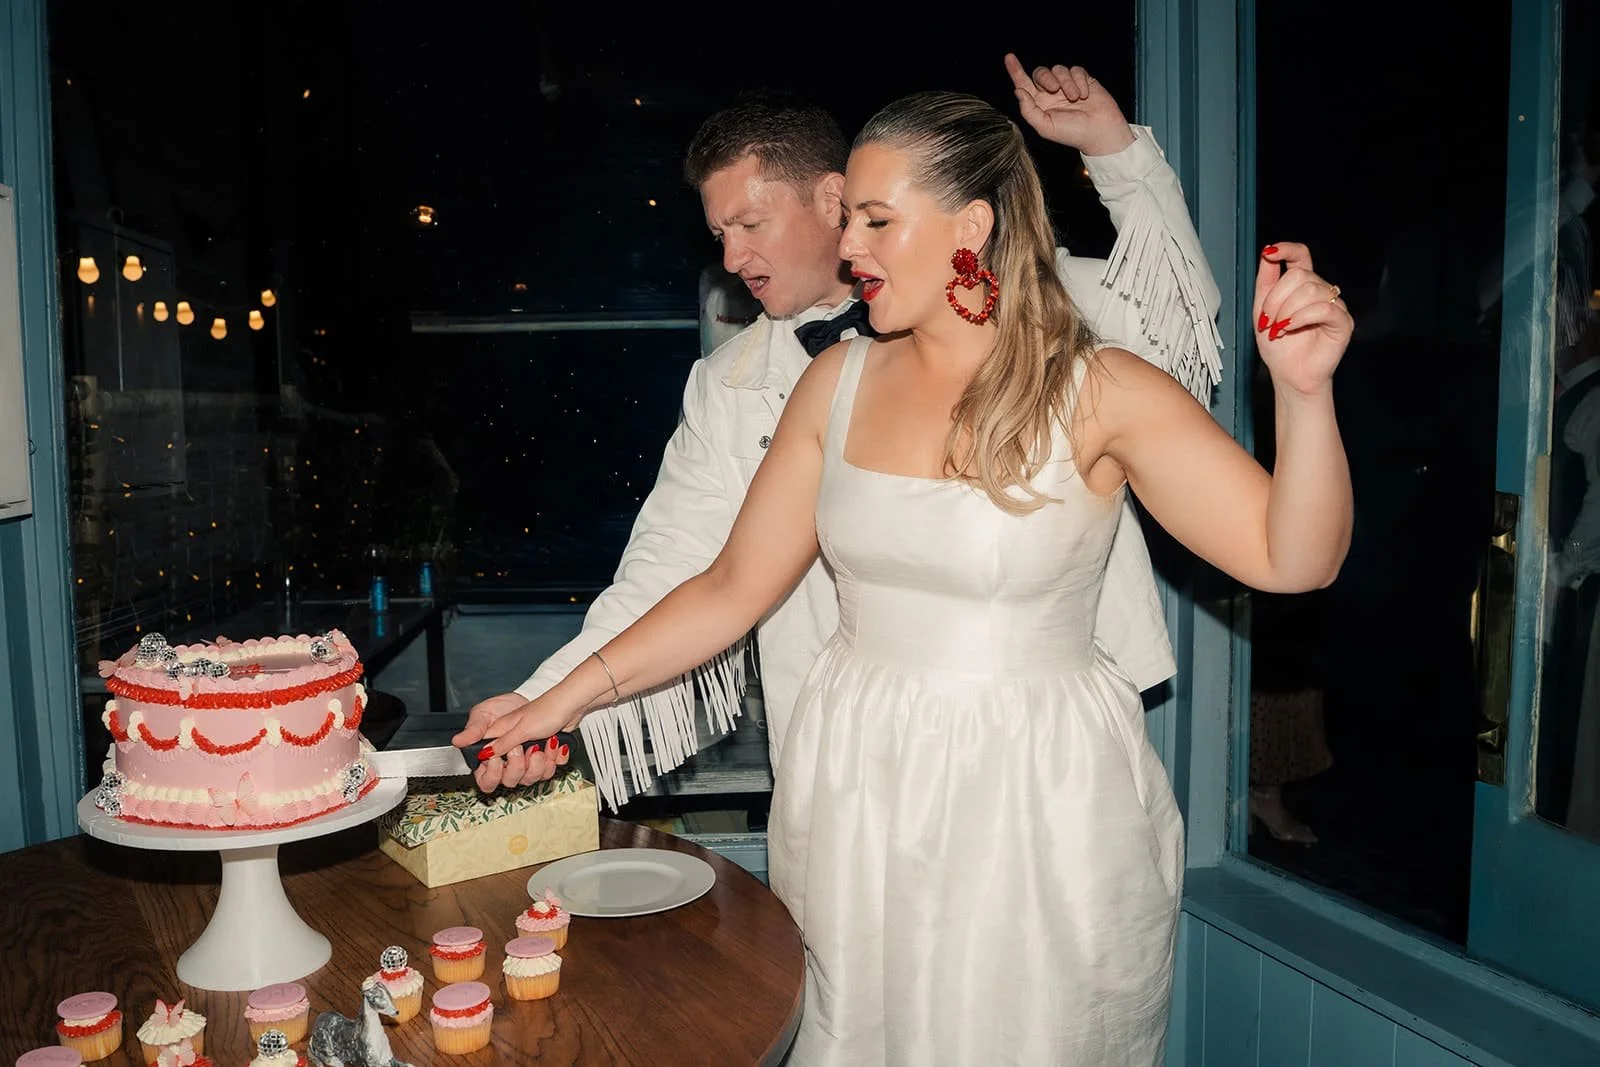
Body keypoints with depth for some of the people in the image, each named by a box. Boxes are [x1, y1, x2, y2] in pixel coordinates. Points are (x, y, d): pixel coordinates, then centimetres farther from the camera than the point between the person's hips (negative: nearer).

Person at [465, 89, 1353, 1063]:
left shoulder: (1098, 392, -11)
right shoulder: (839, 380, 0)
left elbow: (1294, 562, -14)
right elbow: (735, 588, 3)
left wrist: (1304, 391, -30)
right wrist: (572, 696, -1)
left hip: (1040, 804, -3)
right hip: (858, 792, 4)